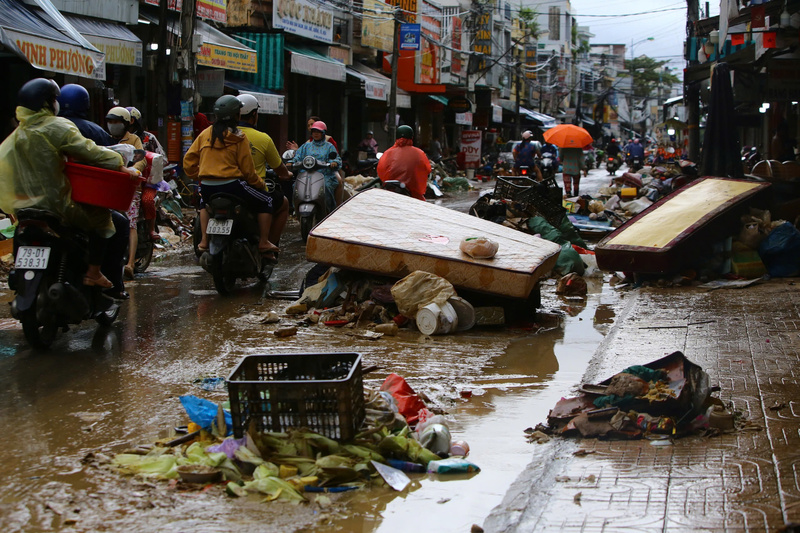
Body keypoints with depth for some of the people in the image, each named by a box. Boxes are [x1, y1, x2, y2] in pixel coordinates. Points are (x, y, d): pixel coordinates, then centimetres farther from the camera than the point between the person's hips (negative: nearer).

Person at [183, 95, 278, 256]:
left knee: (204, 202, 39)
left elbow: (188, 160, 8)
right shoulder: (238, 138, -5)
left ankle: (204, 240, 28)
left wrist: (197, 177, 23)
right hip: (231, 185, -5)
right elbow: (247, 170, -5)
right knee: (266, 201, 13)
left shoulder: (205, 134, 8)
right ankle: (263, 242, 8)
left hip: (207, 188, 5)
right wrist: (261, 184, 10)